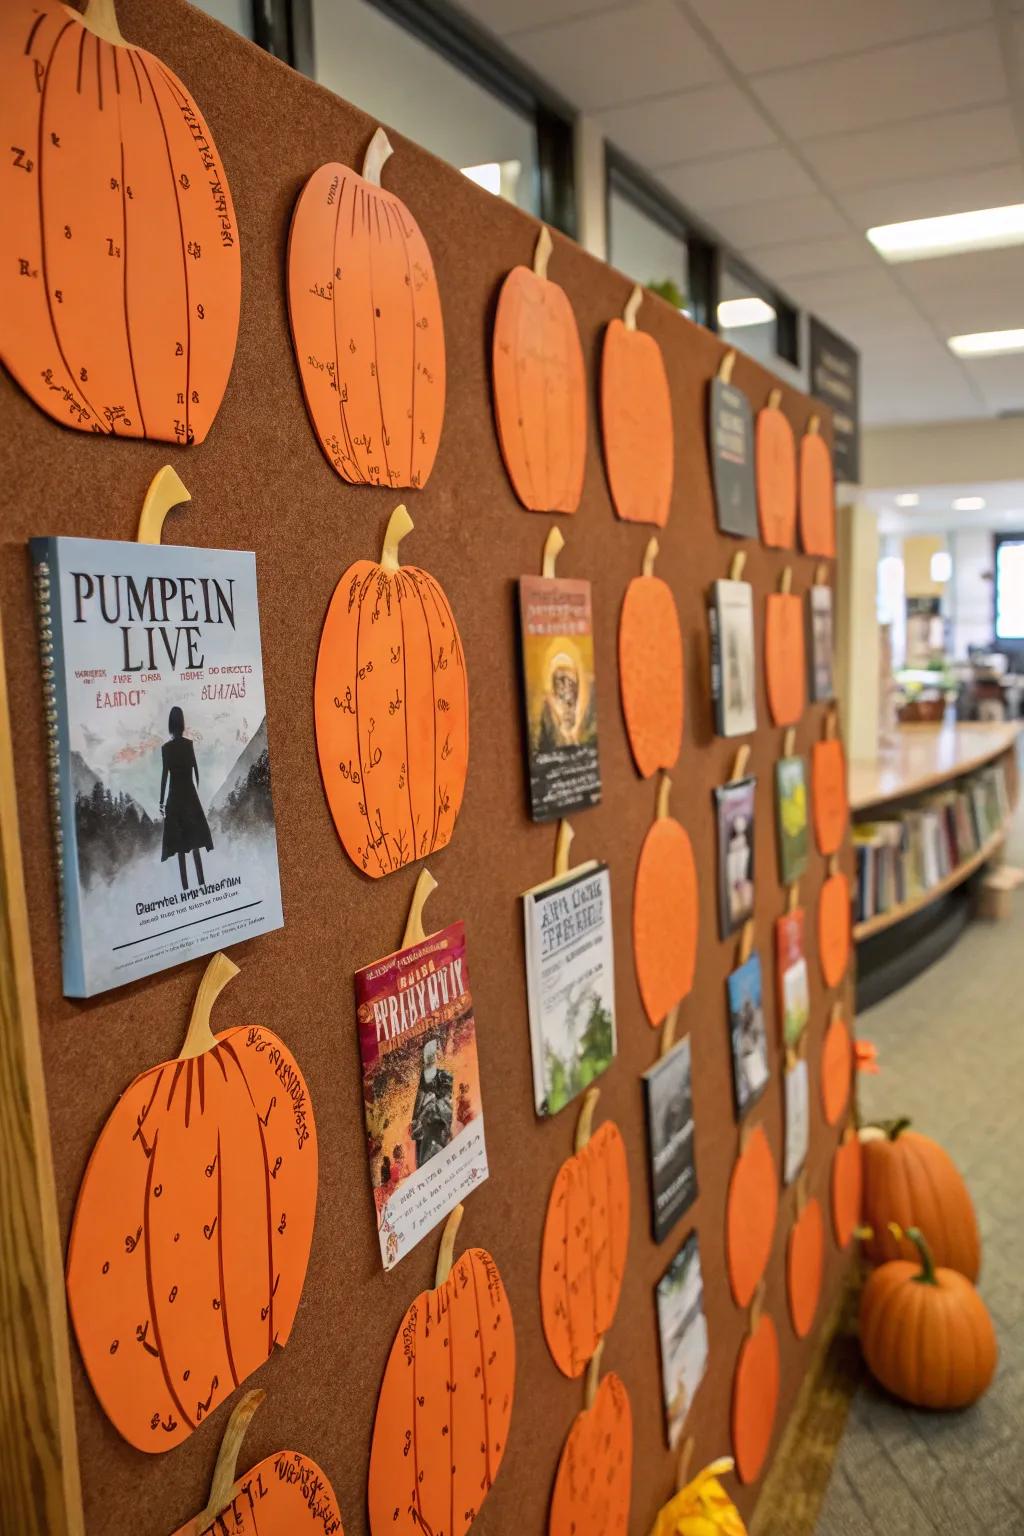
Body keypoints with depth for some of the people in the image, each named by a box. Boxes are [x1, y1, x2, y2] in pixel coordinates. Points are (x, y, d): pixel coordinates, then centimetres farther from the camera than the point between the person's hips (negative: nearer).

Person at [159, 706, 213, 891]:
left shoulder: (166, 747, -9)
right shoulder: (189, 744, 0)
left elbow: (165, 775, -9)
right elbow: (196, 771, 6)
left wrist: (161, 801, -2)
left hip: (175, 797, -3)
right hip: (191, 794, 3)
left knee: (181, 847, 0)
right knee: (194, 844, 9)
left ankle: (186, 888, -2)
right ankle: (202, 884, 5)